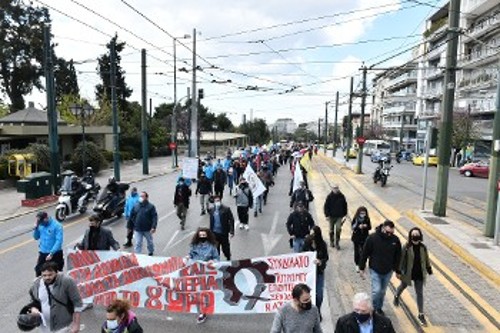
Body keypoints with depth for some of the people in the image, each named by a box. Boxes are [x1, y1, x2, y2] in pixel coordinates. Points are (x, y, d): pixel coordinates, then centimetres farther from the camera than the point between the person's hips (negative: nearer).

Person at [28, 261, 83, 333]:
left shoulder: (67, 282, -21)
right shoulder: (36, 284, -5)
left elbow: (77, 303, -17)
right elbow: (33, 301, 14)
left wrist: (76, 324, -18)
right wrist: (33, 308, -8)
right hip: (45, 327, 5)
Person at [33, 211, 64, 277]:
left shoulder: (57, 225, -16)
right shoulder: (41, 225, 3)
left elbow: (59, 241, -20)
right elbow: (36, 237, 12)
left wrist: (51, 253, -24)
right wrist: (36, 228, -5)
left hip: (55, 254, -5)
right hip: (43, 253, 6)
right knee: (38, 270, 11)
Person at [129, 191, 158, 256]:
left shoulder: (151, 206, -8)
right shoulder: (136, 206, 3)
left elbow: (155, 217, -14)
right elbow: (131, 217, 8)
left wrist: (153, 227, -24)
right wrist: (130, 227, 9)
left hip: (148, 229, -1)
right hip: (138, 229, 1)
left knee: (150, 242, 18)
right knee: (138, 243, 1)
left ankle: (151, 252, 40)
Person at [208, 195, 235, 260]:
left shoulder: (226, 209, -7)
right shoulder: (211, 210, 4)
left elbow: (231, 220, -9)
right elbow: (211, 222, 10)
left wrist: (231, 231, -15)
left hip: (223, 233, -3)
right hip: (214, 233, 3)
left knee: (225, 248, 9)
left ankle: (228, 259, 33)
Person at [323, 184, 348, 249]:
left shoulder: (341, 196, -3)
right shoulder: (329, 196, -8)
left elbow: (345, 205, 8)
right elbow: (326, 206, -6)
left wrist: (344, 214, 7)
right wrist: (327, 215, -10)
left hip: (339, 216, 0)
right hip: (331, 216, 0)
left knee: (338, 229, -10)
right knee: (331, 230, 12)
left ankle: (337, 243, 3)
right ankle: (331, 242, 30)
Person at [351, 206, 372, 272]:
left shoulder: (367, 219, -6)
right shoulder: (355, 219, -13)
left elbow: (370, 227, 0)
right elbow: (352, 227, -13)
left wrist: (366, 226, -21)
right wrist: (358, 227, -30)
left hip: (364, 238, 1)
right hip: (356, 238, -1)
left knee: (363, 251, 1)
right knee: (357, 251, 8)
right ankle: (357, 265, 23)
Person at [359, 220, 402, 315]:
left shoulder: (395, 239, -9)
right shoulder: (372, 238, -19)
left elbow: (397, 256, 4)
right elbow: (365, 254, -10)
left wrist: (397, 271, 9)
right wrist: (361, 268, -5)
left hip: (388, 271, 3)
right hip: (375, 270, -3)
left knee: (383, 291, 16)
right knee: (376, 290, -8)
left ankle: (379, 308, 38)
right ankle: (375, 308, 18)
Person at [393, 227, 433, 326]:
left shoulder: (423, 247, -8)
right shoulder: (407, 247, -19)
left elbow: (426, 259, 7)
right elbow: (401, 259, -15)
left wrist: (429, 269, 13)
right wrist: (399, 271, -14)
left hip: (419, 274, 2)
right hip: (407, 273, -2)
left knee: (420, 293, 5)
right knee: (403, 286, 25)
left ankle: (421, 314, 15)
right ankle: (396, 296, 57)